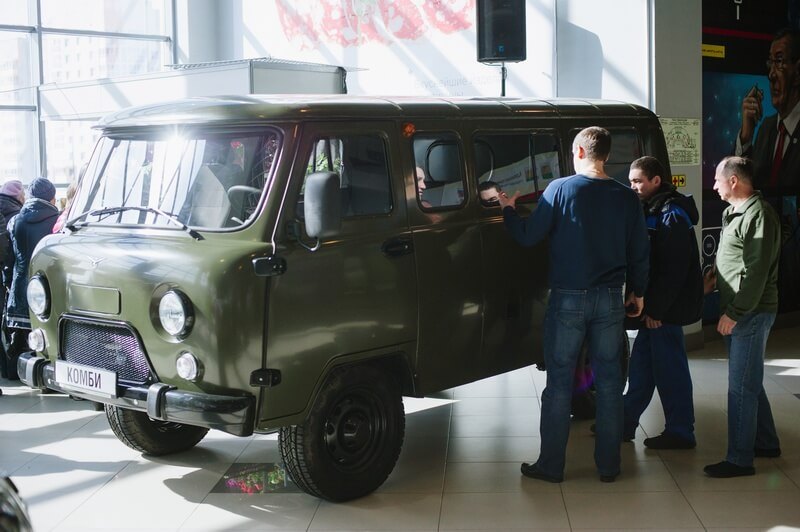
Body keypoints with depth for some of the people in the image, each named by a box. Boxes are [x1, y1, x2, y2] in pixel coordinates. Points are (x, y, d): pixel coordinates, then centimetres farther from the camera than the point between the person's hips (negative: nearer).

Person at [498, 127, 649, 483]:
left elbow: (528, 236, -6)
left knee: (559, 383, 4)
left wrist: (508, 210, 13)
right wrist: (638, 293, 20)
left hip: (568, 299, -3)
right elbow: (639, 252, 7)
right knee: (609, 381, 10)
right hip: (610, 300, 3)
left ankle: (550, 465, 10)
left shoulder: (560, 189, -8)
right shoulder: (626, 197, 2)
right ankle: (608, 465, 16)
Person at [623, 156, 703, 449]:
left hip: (665, 309, -9)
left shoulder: (672, 216, -16)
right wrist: (647, 305, 11)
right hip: (653, 306, 9)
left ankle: (680, 433, 9)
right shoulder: (651, 211, 13)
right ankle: (626, 423, 24)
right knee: (641, 365, 15)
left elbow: (673, 270, -20)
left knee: (670, 370, -1)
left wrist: (655, 309, -19)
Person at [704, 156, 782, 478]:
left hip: (751, 313, -10)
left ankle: (740, 459, 3)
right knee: (750, 382, 19)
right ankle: (766, 442, 33)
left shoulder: (758, 215, -17)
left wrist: (734, 313, -20)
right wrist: (713, 276, 6)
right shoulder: (732, 212, 13)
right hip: (735, 311, 10)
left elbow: (757, 272, -21)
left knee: (741, 386, -5)